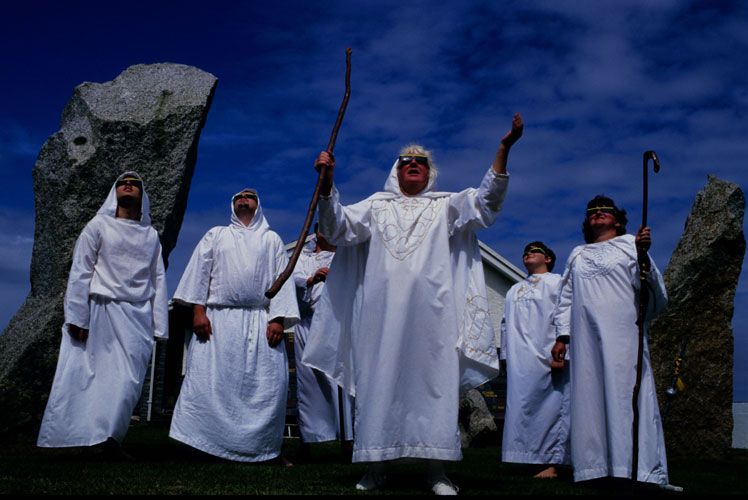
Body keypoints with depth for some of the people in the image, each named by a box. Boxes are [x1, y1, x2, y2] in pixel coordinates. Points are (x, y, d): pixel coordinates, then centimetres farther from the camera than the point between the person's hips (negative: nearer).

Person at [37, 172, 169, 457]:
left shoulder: (150, 235, 18)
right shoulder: (99, 226, 9)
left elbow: (158, 280, 15)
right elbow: (80, 272, 3)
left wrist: (159, 326, 7)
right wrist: (77, 317, -7)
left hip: (138, 316, 2)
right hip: (101, 310, -2)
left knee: (129, 380, -4)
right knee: (88, 374, -5)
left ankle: (109, 437, 3)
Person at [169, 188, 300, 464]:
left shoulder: (272, 239, 21)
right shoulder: (215, 235, 23)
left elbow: (283, 279, 10)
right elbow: (199, 271, 12)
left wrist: (278, 318, -4)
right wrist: (198, 310, -3)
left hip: (261, 322, 0)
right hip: (218, 320, 0)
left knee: (268, 384, -7)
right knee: (209, 378, -10)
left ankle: (267, 449, 3)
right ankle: (203, 446, -6)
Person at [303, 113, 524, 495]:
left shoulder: (446, 206, 19)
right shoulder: (376, 206, 21)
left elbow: (486, 200, 4)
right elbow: (338, 228, 7)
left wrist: (503, 149, -7)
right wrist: (326, 183, -8)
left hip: (430, 313, 0)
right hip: (382, 311, 1)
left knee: (433, 381, -6)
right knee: (378, 381, -3)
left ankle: (436, 469, -2)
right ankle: (376, 466, 3)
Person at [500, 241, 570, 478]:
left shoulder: (557, 283, 8)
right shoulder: (514, 290, 28)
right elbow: (506, 323, 26)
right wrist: (504, 354, 16)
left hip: (547, 359, -6)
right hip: (519, 362, 6)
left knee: (550, 408, -9)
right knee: (519, 408, 0)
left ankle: (552, 463, -8)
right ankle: (525, 457, 4)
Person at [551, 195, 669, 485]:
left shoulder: (629, 243, 14)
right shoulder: (577, 255, 25)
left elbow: (651, 291, 1)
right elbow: (566, 298, 23)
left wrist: (643, 256, -17)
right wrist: (562, 335, 12)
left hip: (622, 332, -3)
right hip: (585, 338, 4)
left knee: (626, 393, -12)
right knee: (589, 397, -3)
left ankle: (641, 471, -11)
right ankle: (595, 468, -1)